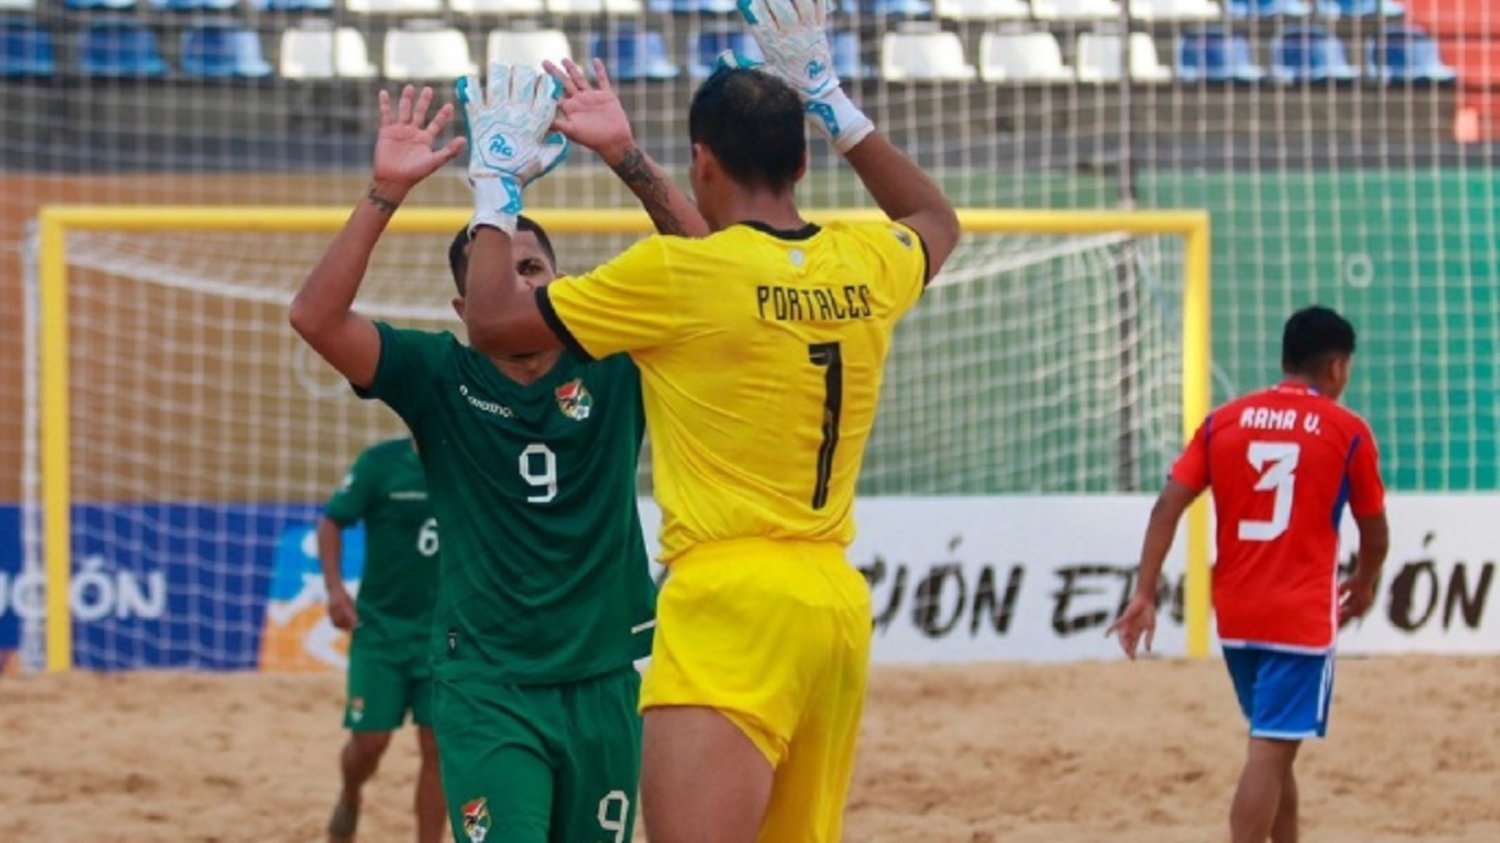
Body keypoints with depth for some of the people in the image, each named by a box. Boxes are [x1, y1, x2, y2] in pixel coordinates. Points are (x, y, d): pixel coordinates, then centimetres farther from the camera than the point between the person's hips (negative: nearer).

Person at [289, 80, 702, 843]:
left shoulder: (613, 370, 2)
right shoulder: (441, 378, -1)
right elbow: (315, 317, -14)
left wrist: (627, 155, -21)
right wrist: (386, 191, -23)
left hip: (603, 685, 3)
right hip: (487, 688, -3)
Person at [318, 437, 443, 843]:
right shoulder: (382, 461, -10)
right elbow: (332, 521, -5)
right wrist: (335, 588, -18)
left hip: (443, 631, 2)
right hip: (380, 626, -2)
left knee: (437, 745, -2)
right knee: (370, 739, -2)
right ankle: (349, 800, 31)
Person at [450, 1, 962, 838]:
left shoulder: (678, 273, -9)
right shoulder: (867, 266, 8)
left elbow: (495, 322, 1)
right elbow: (939, 220, 34)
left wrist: (498, 185, 15)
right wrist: (829, 100, 36)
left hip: (732, 603, -7)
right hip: (839, 602, 7)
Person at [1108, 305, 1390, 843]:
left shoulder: (1224, 421, 6)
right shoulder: (1347, 432, -3)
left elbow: (1168, 506, -2)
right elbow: (1374, 533, 7)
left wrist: (1144, 596, -2)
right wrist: (1364, 585, 27)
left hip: (1235, 615, 5)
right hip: (1302, 617, -5)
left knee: (1275, 749, 19)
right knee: (1270, 753, -10)